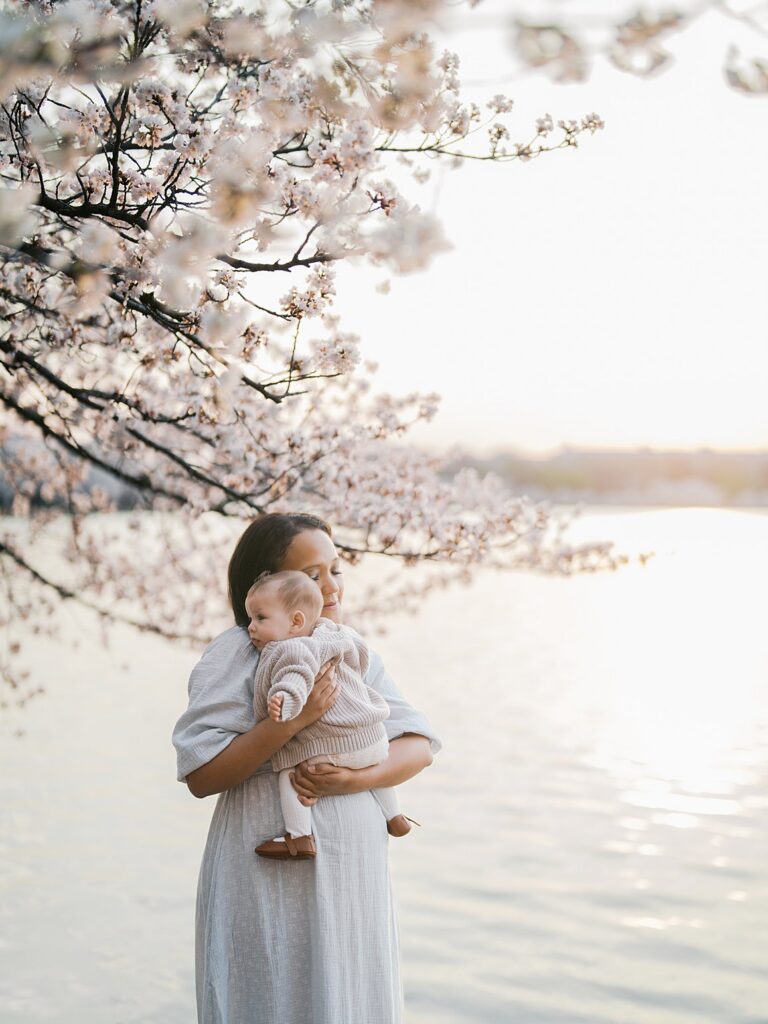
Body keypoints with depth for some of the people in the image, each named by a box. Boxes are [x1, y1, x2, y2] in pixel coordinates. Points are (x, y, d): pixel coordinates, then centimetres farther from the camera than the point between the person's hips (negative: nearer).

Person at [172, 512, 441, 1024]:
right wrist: (292, 721, -24)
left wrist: (357, 779, -15)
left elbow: (420, 745, 3)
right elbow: (199, 775, -15)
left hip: (355, 876, 5)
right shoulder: (235, 654, -8)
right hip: (272, 880, -5)